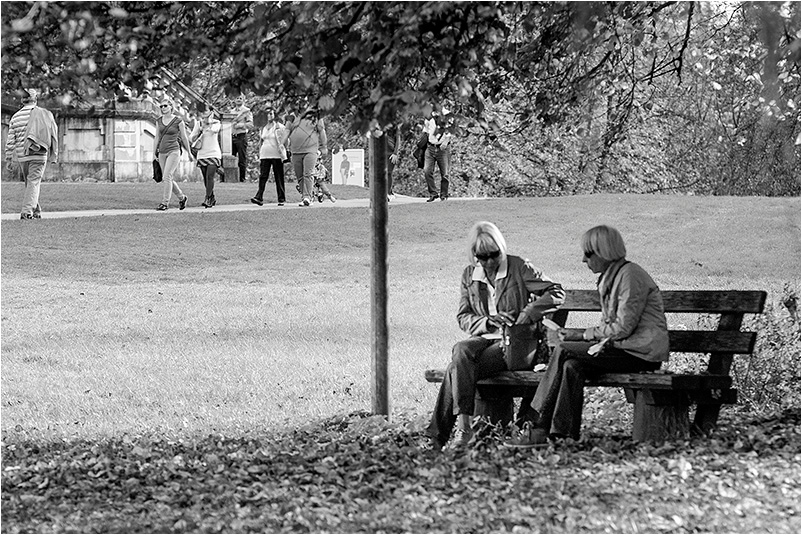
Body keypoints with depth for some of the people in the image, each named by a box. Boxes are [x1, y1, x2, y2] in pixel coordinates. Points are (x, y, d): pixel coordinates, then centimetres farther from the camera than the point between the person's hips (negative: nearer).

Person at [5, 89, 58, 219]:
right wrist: (54, 155, 5)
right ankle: (27, 211, -18)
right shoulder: (43, 114, -2)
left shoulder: (15, 117, 5)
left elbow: (10, 141, 5)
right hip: (38, 155, -3)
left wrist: (9, 160, 10)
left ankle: (36, 212, 21)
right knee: (34, 183, -4)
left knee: (29, 183, 16)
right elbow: (53, 135, -2)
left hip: (21, 156, 3)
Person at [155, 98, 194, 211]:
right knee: (168, 179, 8)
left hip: (173, 151, -6)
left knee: (167, 177, -16)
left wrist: (189, 152, 11)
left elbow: (184, 138, 3)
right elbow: (157, 138, 14)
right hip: (162, 152, 6)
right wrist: (155, 153, 14)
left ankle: (165, 203, -13)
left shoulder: (178, 121, -5)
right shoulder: (159, 121, 8)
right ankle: (182, 197, 28)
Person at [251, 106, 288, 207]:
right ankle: (259, 197, -15)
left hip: (276, 155, -4)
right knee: (263, 176, -7)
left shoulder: (279, 127, -1)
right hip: (265, 155, 4)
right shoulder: (263, 128, 16)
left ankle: (281, 199, 6)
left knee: (279, 177, 0)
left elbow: (285, 140, 0)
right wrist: (259, 157, 19)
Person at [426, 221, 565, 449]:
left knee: (458, 369, -29)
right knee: (460, 351, -34)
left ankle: (440, 435, -28)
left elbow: (556, 293, -3)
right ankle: (463, 425, -39)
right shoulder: (469, 275, 12)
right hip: (483, 338, 4)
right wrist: (488, 321, -10)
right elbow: (463, 318, 11)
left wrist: (527, 315, -15)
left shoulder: (519, 268, 1)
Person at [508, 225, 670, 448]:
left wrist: (583, 335, -10)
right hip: (624, 348, 9)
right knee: (572, 366, -17)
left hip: (640, 352, -9)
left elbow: (623, 327, -17)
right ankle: (564, 434, -22)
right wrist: (582, 335, 1)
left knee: (563, 350, -18)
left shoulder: (630, 275, -12)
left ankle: (539, 427, -14)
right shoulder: (610, 277, 18)